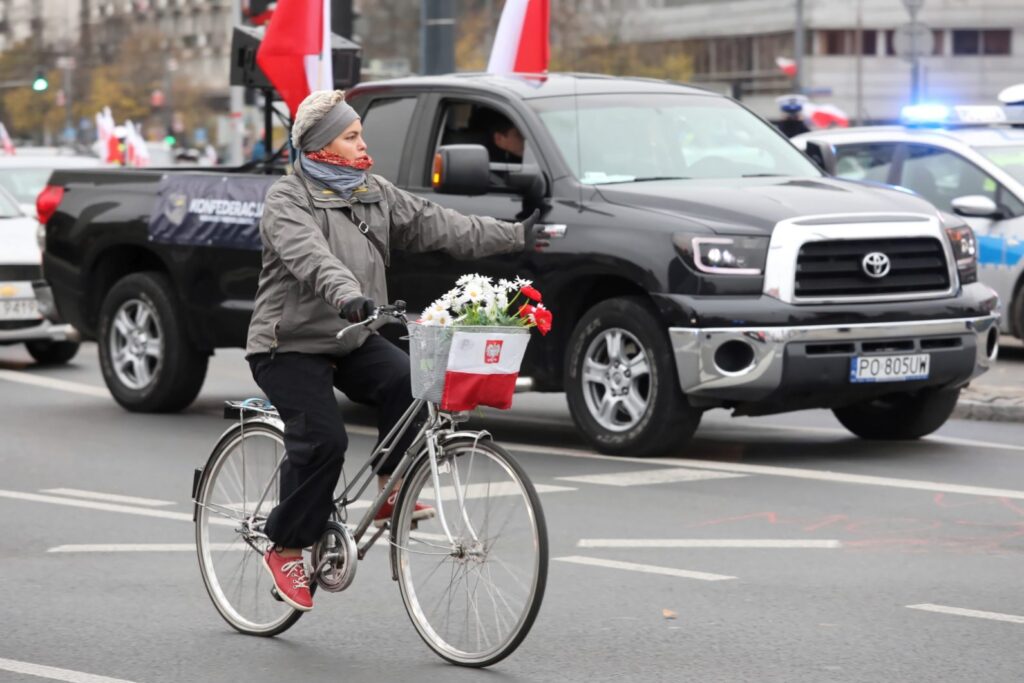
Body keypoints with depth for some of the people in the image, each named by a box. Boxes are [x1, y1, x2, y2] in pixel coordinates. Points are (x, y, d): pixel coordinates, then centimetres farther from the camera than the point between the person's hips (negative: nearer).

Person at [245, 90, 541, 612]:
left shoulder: (374, 194, 9)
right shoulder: (287, 200, -13)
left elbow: (435, 225, 3)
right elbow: (311, 258, -32)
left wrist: (514, 236, -6)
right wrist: (348, 296, -51)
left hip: (354, 340, 6)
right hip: (290, 345, -6)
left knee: (405, 382, -23)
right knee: (322, 440, -20)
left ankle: (391, 489, -9)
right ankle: (285, 548, -4)